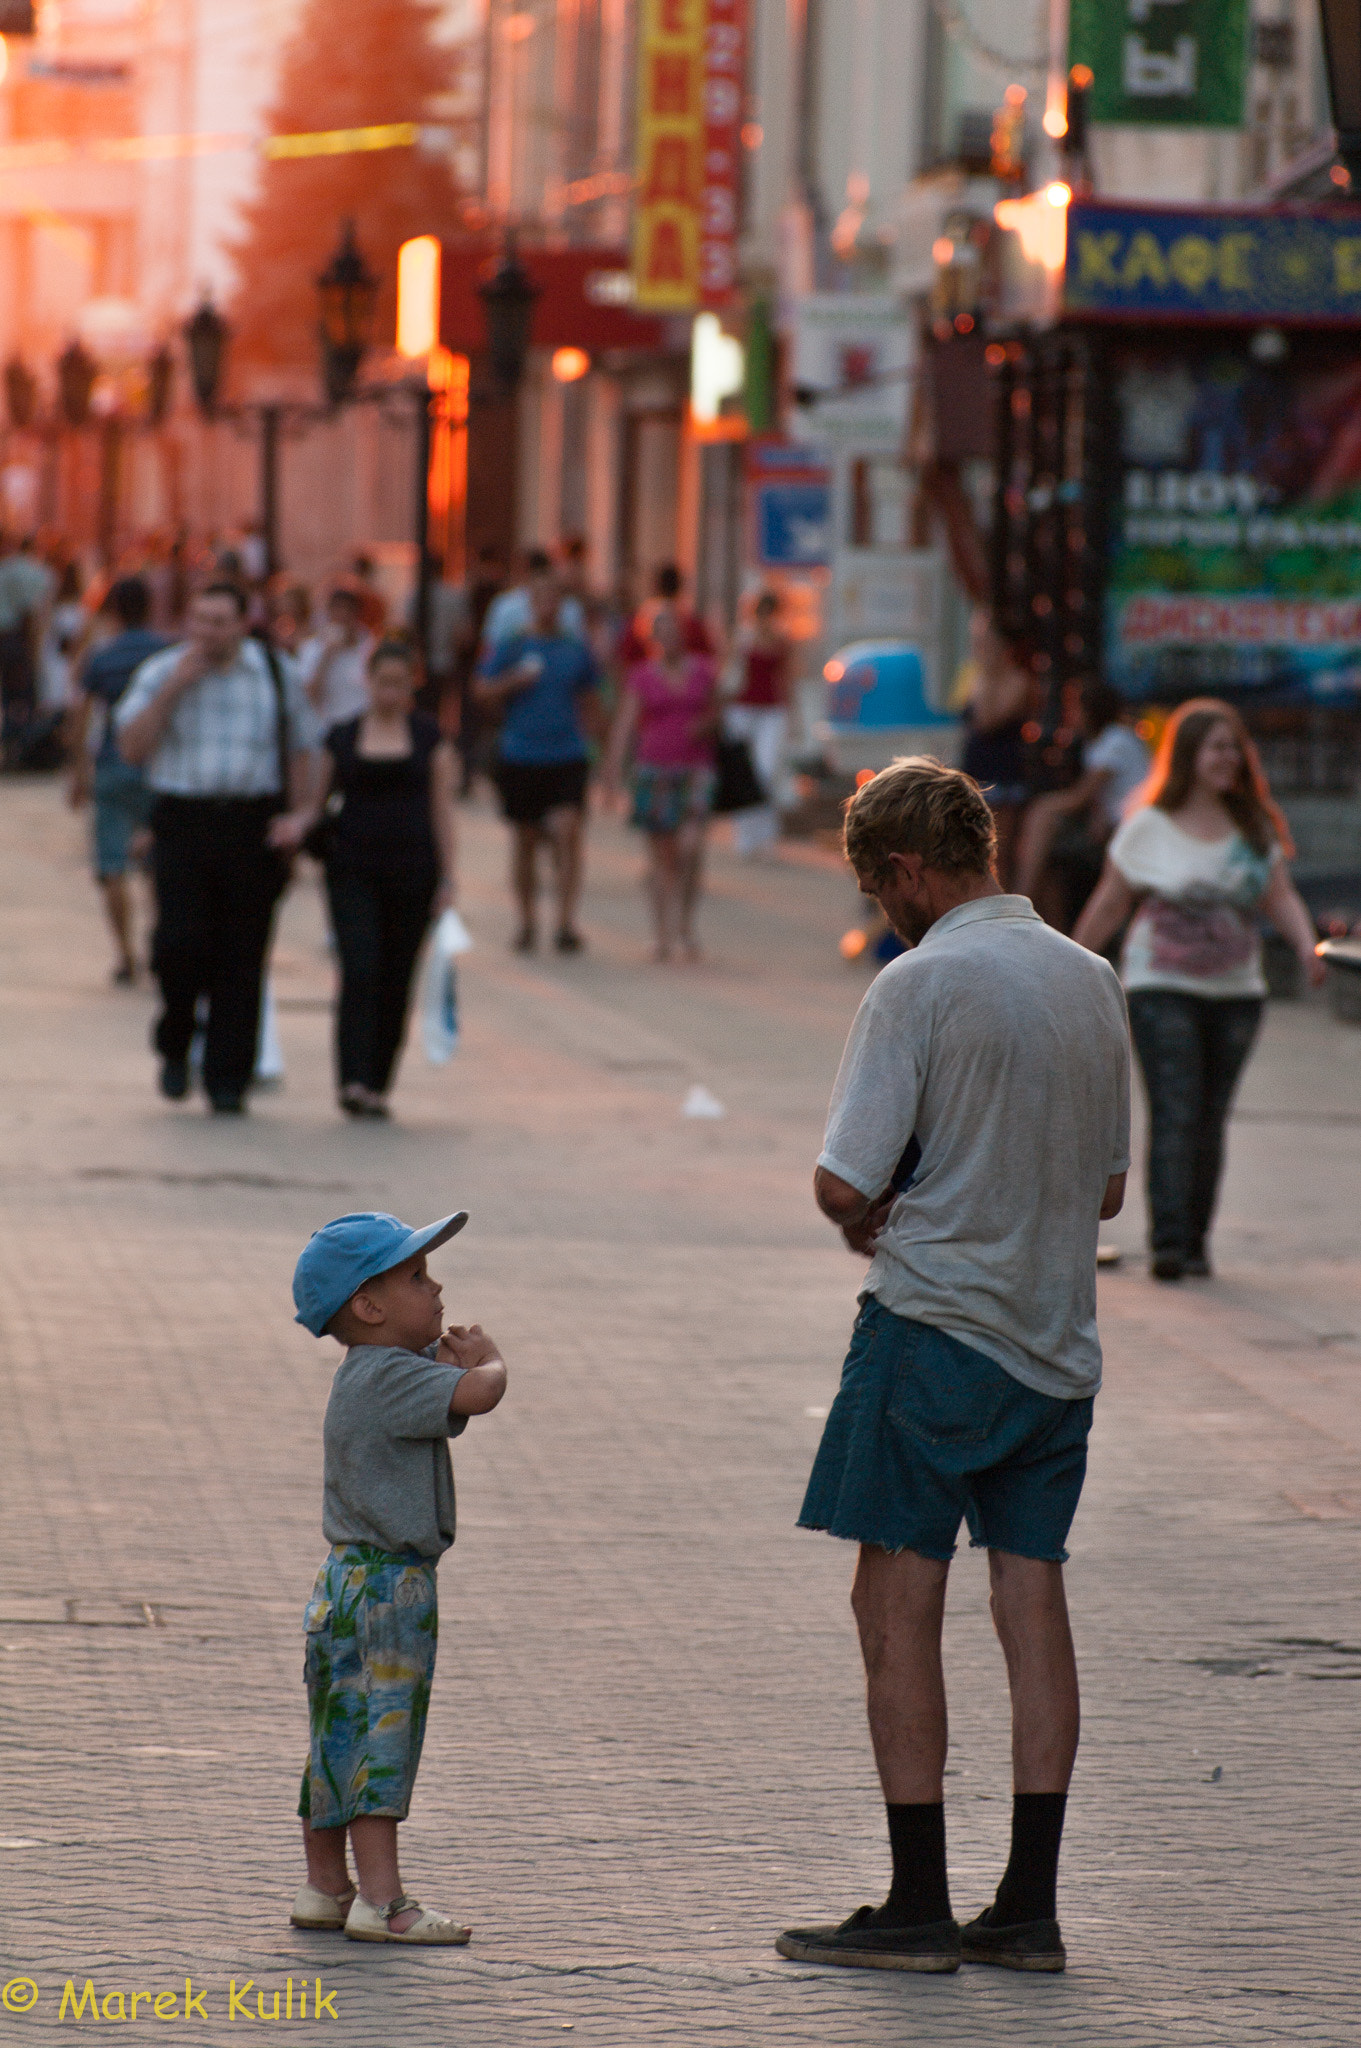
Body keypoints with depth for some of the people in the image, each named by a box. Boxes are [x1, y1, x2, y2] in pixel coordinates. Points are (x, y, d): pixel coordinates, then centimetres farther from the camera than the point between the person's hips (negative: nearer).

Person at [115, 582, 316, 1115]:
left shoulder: (277, 674, 7)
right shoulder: (160, 673, 4)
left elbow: (299, 753, 11)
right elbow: (131, 747, -4)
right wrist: (173, 688, -12)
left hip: (254, 825, 1)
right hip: (183, 824, -1)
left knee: (242, 956, 0)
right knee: (180, 944, -13)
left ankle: (228, 1080, 7)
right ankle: (175, 1046, 14)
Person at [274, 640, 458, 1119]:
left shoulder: (428, 737, 6)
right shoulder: (342, 738, 7)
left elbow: (442, 808, 6)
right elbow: (321, 801, 13)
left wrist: (447, 876, 2)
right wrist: (300, 824, -9)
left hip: (411, 869, 1)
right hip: (353, 868, -1)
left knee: (396, 981, 2)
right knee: (360, 969, -15)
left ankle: (377, 1085, 11)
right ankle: (353, 1082, -21)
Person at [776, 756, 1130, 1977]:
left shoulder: (923, 984, -14)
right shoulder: (1093, 982, 8)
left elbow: (845, 1187, -16)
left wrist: (873, 1226, 5)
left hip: (934, 1328, -7)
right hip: (1057, 1342, 7)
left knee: (898, 1609, -1)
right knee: (1032, 1602, 8)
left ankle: (917, 1908, -1)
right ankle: (1029, 1908, 9)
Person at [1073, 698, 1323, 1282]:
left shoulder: (1255, 829, 9)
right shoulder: (1148, 828, -1)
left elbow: (1281, 898, 6)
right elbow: (1108, 908, 4)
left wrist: (1306, 945, -14)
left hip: (1236, 993, 4)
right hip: (1162, 990, -4)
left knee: (1210, 1120, 4)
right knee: (1174, 1114, -14)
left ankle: (1195, 1242, 11)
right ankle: (1168, 1241, -19)